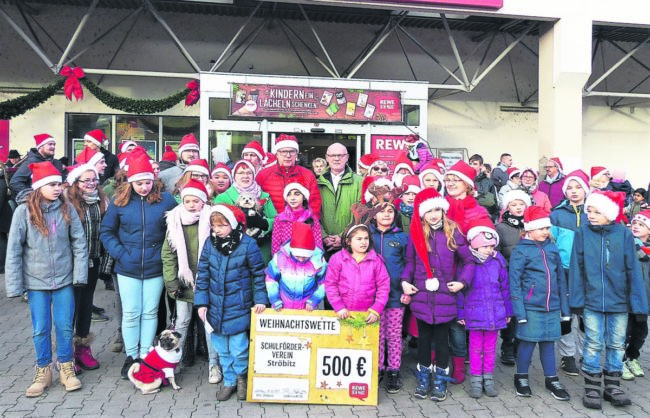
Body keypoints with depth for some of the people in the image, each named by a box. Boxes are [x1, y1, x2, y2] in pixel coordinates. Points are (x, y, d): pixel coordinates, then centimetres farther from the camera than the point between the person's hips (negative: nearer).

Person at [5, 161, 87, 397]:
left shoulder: (67, 209, -4)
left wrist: (79, 275, -7)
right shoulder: (24, 212, -9)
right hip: (36, 282, -1)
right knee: (41, 329, 10)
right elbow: (14, 251, -7)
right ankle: (43, 371, 27)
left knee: (65, 327, 8)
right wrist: (14, 285, -8)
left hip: (64, 280, 1)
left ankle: (66, 368, 26)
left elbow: (79, 243, -2)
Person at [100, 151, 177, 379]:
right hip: (128, 269, 0)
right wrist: (120, 254, -7)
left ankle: (146, 356, 24)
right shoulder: (120, 200, -2)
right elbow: (106, 231, 4)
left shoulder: (165, 199, -4)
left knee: (150, 313, 10)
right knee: (131, 314, 7)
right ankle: (131, 356, 23)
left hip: (155, 268, 0)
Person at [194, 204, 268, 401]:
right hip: (215, 308, 4)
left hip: (238, 309, -4)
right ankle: (229, 381, 35)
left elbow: (259, 273, -4)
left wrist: (260, 299, -7)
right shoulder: (209, 243, -1)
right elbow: (203, 274, 3)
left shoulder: (247, 244, -11)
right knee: (222, 350, 15)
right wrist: (201, 302, 0)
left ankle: (242, 377, 29)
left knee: (238, 349, 0)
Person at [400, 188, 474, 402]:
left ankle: (440, 380, 24)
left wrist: (462, 281, -9)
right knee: (423, 338, 14)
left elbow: (468, 260, 2)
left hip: (444, 298, -1)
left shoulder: (452, 232, -3)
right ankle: (423, 378, 29)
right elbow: (410, 262, 9)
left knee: (441, 339, 9)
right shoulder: (416, 234, 1)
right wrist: (405, 281, -4)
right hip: (421, 296, 2)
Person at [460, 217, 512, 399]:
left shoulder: (498, 261, -1)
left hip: (495, 313, 3)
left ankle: (488, 379, 29)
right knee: (476, 348, 10)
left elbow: (505, 287, 8)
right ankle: (476, 381, 23)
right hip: (474, 313, -3)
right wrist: (460, 312, -4)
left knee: (490, 347, 15)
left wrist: (508, 310, 11)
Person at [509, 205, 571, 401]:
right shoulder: (521, 250, -7)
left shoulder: (552, 249, 8)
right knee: (528, 342, 4)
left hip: (552, 306, 5)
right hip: (531, 307, -4)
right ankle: (521, 378, 22)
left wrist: (564, 307, 10)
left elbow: (561, 279, 12)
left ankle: (552, 380, 27)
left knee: (548, 342, 14)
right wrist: (519, 310, -13)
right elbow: (514, 282, -9)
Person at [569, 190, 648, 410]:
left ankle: (612, 386, 28)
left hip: (619, 301, 1)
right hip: (592, 301, -1)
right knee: (593, 344, 7)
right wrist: (577, 298, -6)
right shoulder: (582, 233, -7)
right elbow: (576, 267, -5)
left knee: (616, 345, 13)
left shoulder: (624, 235, -6)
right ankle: (592, 388, 19)